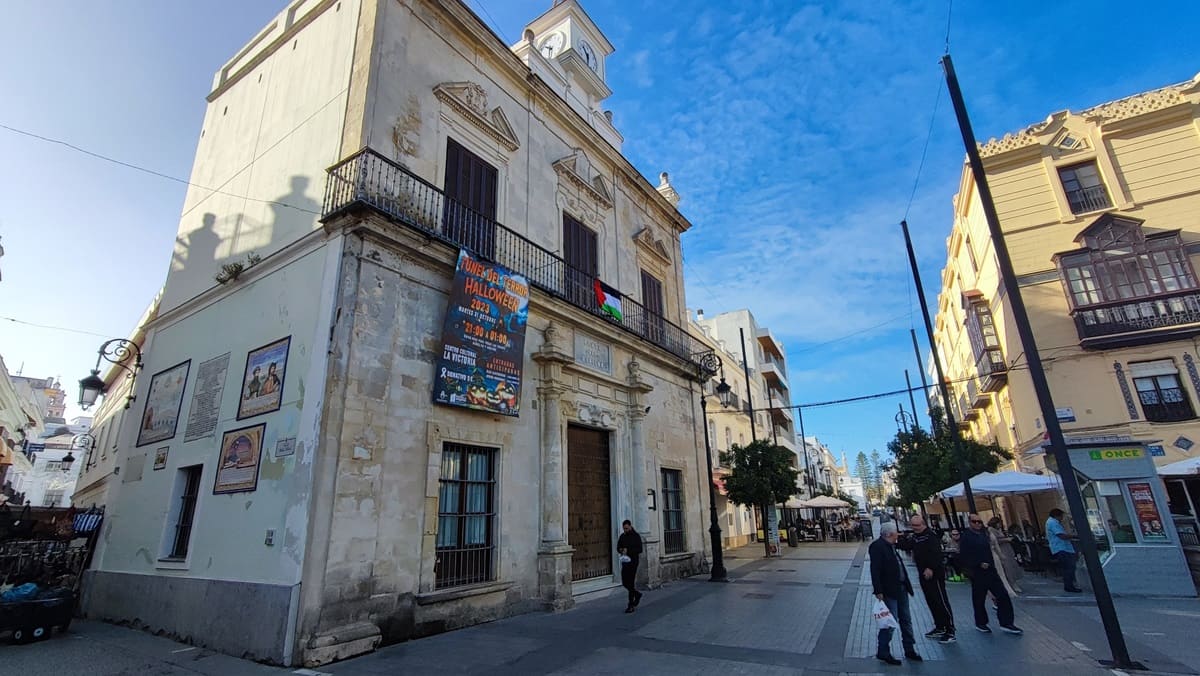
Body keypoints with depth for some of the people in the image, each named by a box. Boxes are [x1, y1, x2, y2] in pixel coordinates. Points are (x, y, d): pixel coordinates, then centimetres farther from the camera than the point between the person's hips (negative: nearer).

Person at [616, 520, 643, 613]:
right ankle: (637, 594, 31)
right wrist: (621, 550, -11)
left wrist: (628, 550, -20)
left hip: (633, 561, -6)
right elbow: (618, 548, 12)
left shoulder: (636, 536, -7)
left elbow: (639, 550, -12)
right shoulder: (622, 536, 9)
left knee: (630, 583, -6)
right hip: (624, 561, 6)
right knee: (624, 583, 7)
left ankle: (631, 605, 3)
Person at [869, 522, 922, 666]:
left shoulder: (891, 546, 12)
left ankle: (909, 649, 32)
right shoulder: (877, 547, -18)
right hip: (889, 591, -9)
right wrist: (878, 591, -24)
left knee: (906, 620, 18)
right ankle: (883, 652, 10)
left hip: (901, 589, 9)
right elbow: (875, 570, -22)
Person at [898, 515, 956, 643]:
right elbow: (904, 546, 8)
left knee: (941, 602, -4)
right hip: (923, 574, 9)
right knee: (931, 602, 15)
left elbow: (935, 552, -23)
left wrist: (931, 568, -28)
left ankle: (950, 632, 3)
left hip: (934, 573, -9)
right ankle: (939, 628, 27)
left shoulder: (931, 534, -14)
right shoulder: (914, 537, 12)